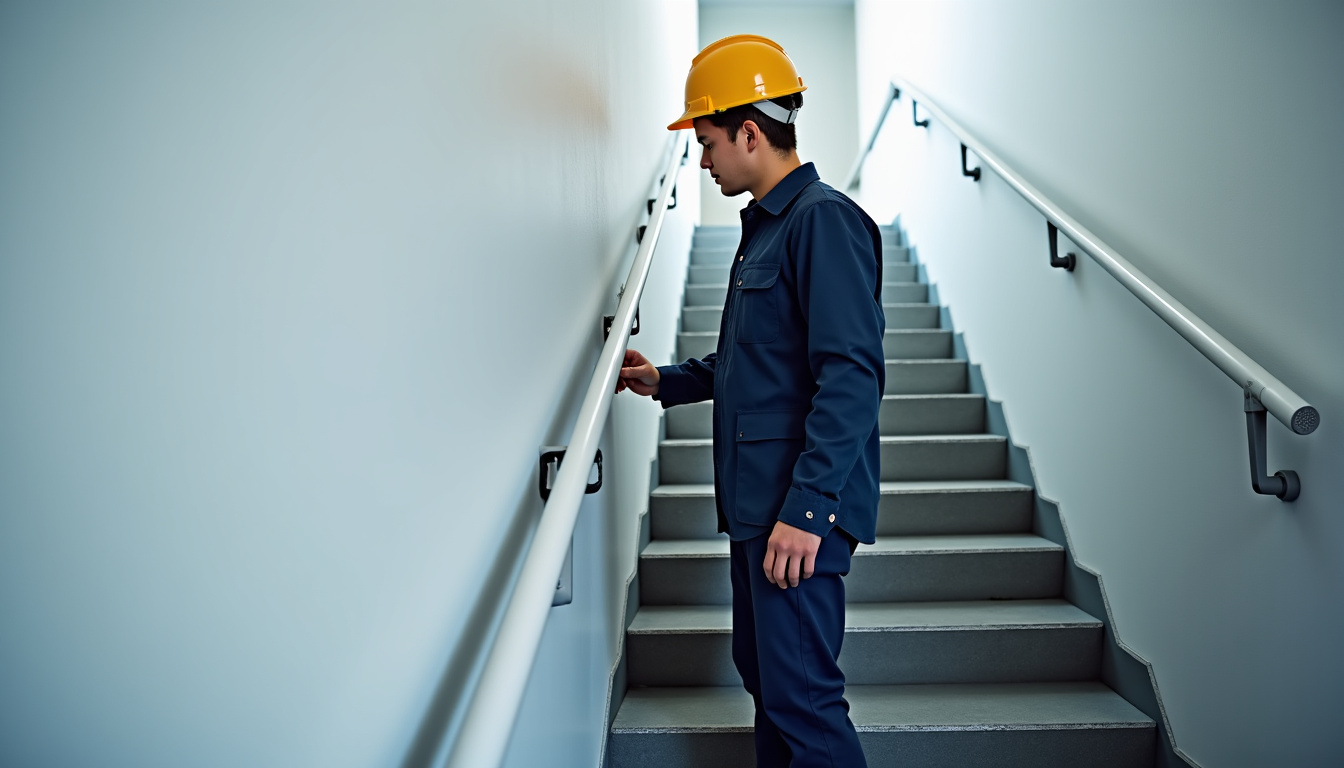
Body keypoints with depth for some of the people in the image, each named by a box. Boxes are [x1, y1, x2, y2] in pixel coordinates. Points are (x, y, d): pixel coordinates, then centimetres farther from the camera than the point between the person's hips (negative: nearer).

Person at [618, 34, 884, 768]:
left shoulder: (824, 219, -13)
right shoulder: (765, 225, 17)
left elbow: (850, 375, -21)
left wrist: (807, 508, -24)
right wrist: (667, 381, 18)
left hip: (799, 509, -10)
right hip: (756, 501, 10)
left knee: (802, 696, -3)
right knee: (761, 673, 19)